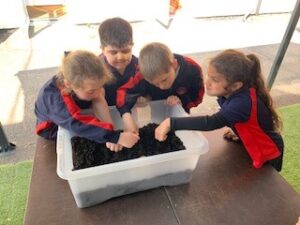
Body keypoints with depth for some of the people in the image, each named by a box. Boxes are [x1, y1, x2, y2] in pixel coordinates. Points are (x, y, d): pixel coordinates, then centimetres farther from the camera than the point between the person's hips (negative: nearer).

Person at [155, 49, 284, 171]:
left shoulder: (243, 102, -40)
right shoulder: (234, 92, -15)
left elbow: (211, 123, -51)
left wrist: (171, 123, -52)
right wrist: (239, 133, -12)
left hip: (268, 153, -7)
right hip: (252, 146, 7)